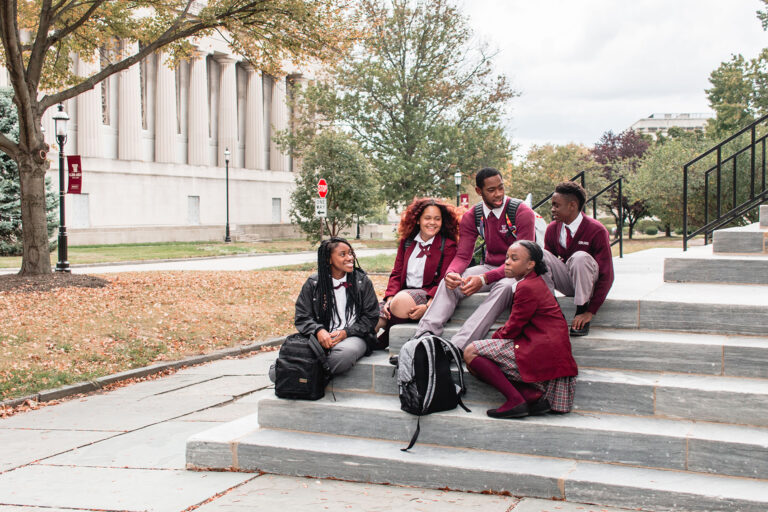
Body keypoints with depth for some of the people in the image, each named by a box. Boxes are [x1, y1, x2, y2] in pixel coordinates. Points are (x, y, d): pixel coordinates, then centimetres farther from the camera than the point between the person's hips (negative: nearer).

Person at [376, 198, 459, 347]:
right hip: (404, 290, 4)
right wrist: (390, 299, -8)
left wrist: (427, 307, -23)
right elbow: (396, 273, 11)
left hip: (428, 294, -4)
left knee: (402, 301, -36)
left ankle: (383, 341, -12)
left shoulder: (448, 246, 0)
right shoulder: (407, 241, 14)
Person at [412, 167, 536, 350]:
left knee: (504, 286, -38)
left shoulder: (522, 212, -14)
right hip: (490, 267, 5)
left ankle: (457, 346, -50)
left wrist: (484, 279, -35)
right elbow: (463, 256, -1)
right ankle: (424, 337, -34)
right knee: (450, 282, -19)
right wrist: (451, 272, -28)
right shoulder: (471, 217, 1)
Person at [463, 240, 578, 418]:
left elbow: (513, 328, -11)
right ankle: (533, 395, -2)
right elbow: (515, 324, 19)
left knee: (471, 352, -12)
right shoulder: (536, 283, 20)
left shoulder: (527, 287, -12)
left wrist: (494, 338, 6)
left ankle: (515, 401, -18)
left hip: (541, 353, -11)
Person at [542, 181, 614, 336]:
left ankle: (581, 311, -22)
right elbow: (547, 262, 0)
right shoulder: (552, 229, -4)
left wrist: (590, 312, -26)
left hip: (588, 284, -4)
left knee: (580, 257, -36)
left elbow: (606, 275, -21)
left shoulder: (597, 231, -20)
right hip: (567, 283, 5)